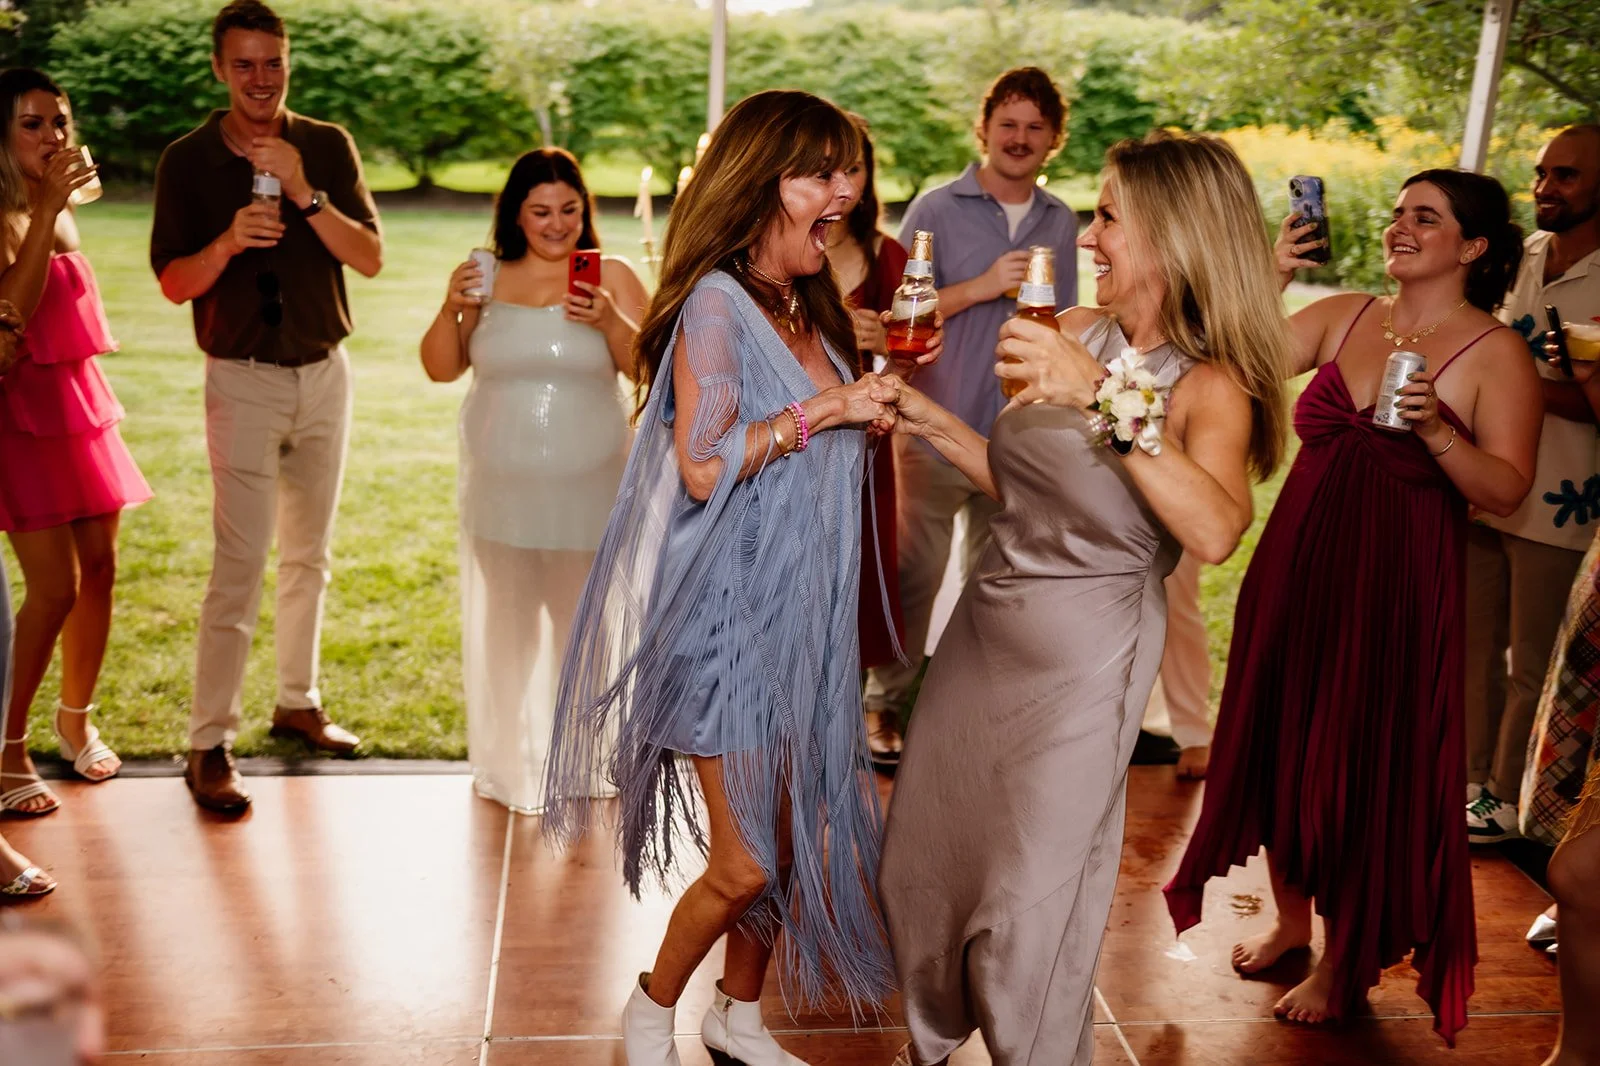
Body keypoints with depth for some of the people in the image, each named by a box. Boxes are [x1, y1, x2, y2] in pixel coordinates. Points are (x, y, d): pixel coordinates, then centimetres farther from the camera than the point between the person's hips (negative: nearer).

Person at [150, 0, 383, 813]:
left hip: (325, 373, 3)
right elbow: (173, 282, -6)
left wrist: (304, 191, -21)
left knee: (309, 554, 13)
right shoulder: (187, 160, -3)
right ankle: (209, 745, -4)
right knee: (239, 563, -9)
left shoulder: (327, 147, 1)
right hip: (244, 380, -3)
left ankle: (298, 702, 28)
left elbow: (369, 258, -7)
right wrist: (230, 241, -25)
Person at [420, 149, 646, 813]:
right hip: (501, 487, 2)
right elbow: (441, 369, 5)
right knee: (505, 628, 11)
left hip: (587, 489, -2)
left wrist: (609, 321, -24)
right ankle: (506, 764, 28)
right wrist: (451, 308, -12)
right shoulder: (488, 279, 3)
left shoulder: (611, 276, -3)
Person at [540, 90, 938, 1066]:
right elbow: (703, 467, -21)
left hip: (806, 616, 8)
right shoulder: (716, 304, -13)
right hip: (731, 613, -8)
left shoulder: (812, 311, 12)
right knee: (745, 863, -3)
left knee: (791, 840, 13)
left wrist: (884, 395, 9)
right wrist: (824, 409, -19)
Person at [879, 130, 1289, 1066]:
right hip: (987, 624, 6)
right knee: (921, 859, 17)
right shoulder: (1076, 334, 2)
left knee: (1026, 910, 3)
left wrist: (1105, 395, -37)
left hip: (1083, 656, -6)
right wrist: (934, 421, 4)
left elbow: (1214, 531, -34)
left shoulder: (1210, 384, -14)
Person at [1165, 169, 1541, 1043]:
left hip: (1398, 587, -4)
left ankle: (1347, 961, 25)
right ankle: (1291, 917, 37)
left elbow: (1506, 490, -11)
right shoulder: (1341, 316, 6)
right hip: (1297, 566, 5)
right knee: (1282, 741, 14)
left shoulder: (1496, 354, -6)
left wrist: (1437, 428, -25)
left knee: (1366, 766, 5)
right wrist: (1268, 279, -10)